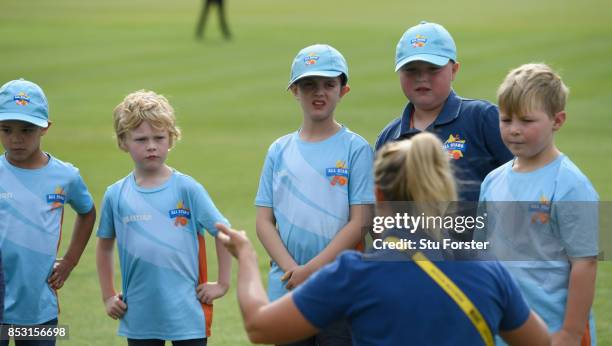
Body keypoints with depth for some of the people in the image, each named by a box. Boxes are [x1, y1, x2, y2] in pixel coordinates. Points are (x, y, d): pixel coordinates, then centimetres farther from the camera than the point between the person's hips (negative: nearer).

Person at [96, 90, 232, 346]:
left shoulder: (186, 189, -5)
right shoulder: (116, 195, 3)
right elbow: (105, 247, 16)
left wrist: (222, 284, -2)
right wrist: (108, 296, 13)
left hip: (186, 314, -2)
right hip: (139, 316, 2)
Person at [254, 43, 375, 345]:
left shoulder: (356, 149, -1)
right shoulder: (280, 151, 10)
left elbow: (359, 222, -7)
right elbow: (264, 221, 6)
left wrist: (311, 270, -13)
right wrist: (292, 270, -9)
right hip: (285, 288, 4)